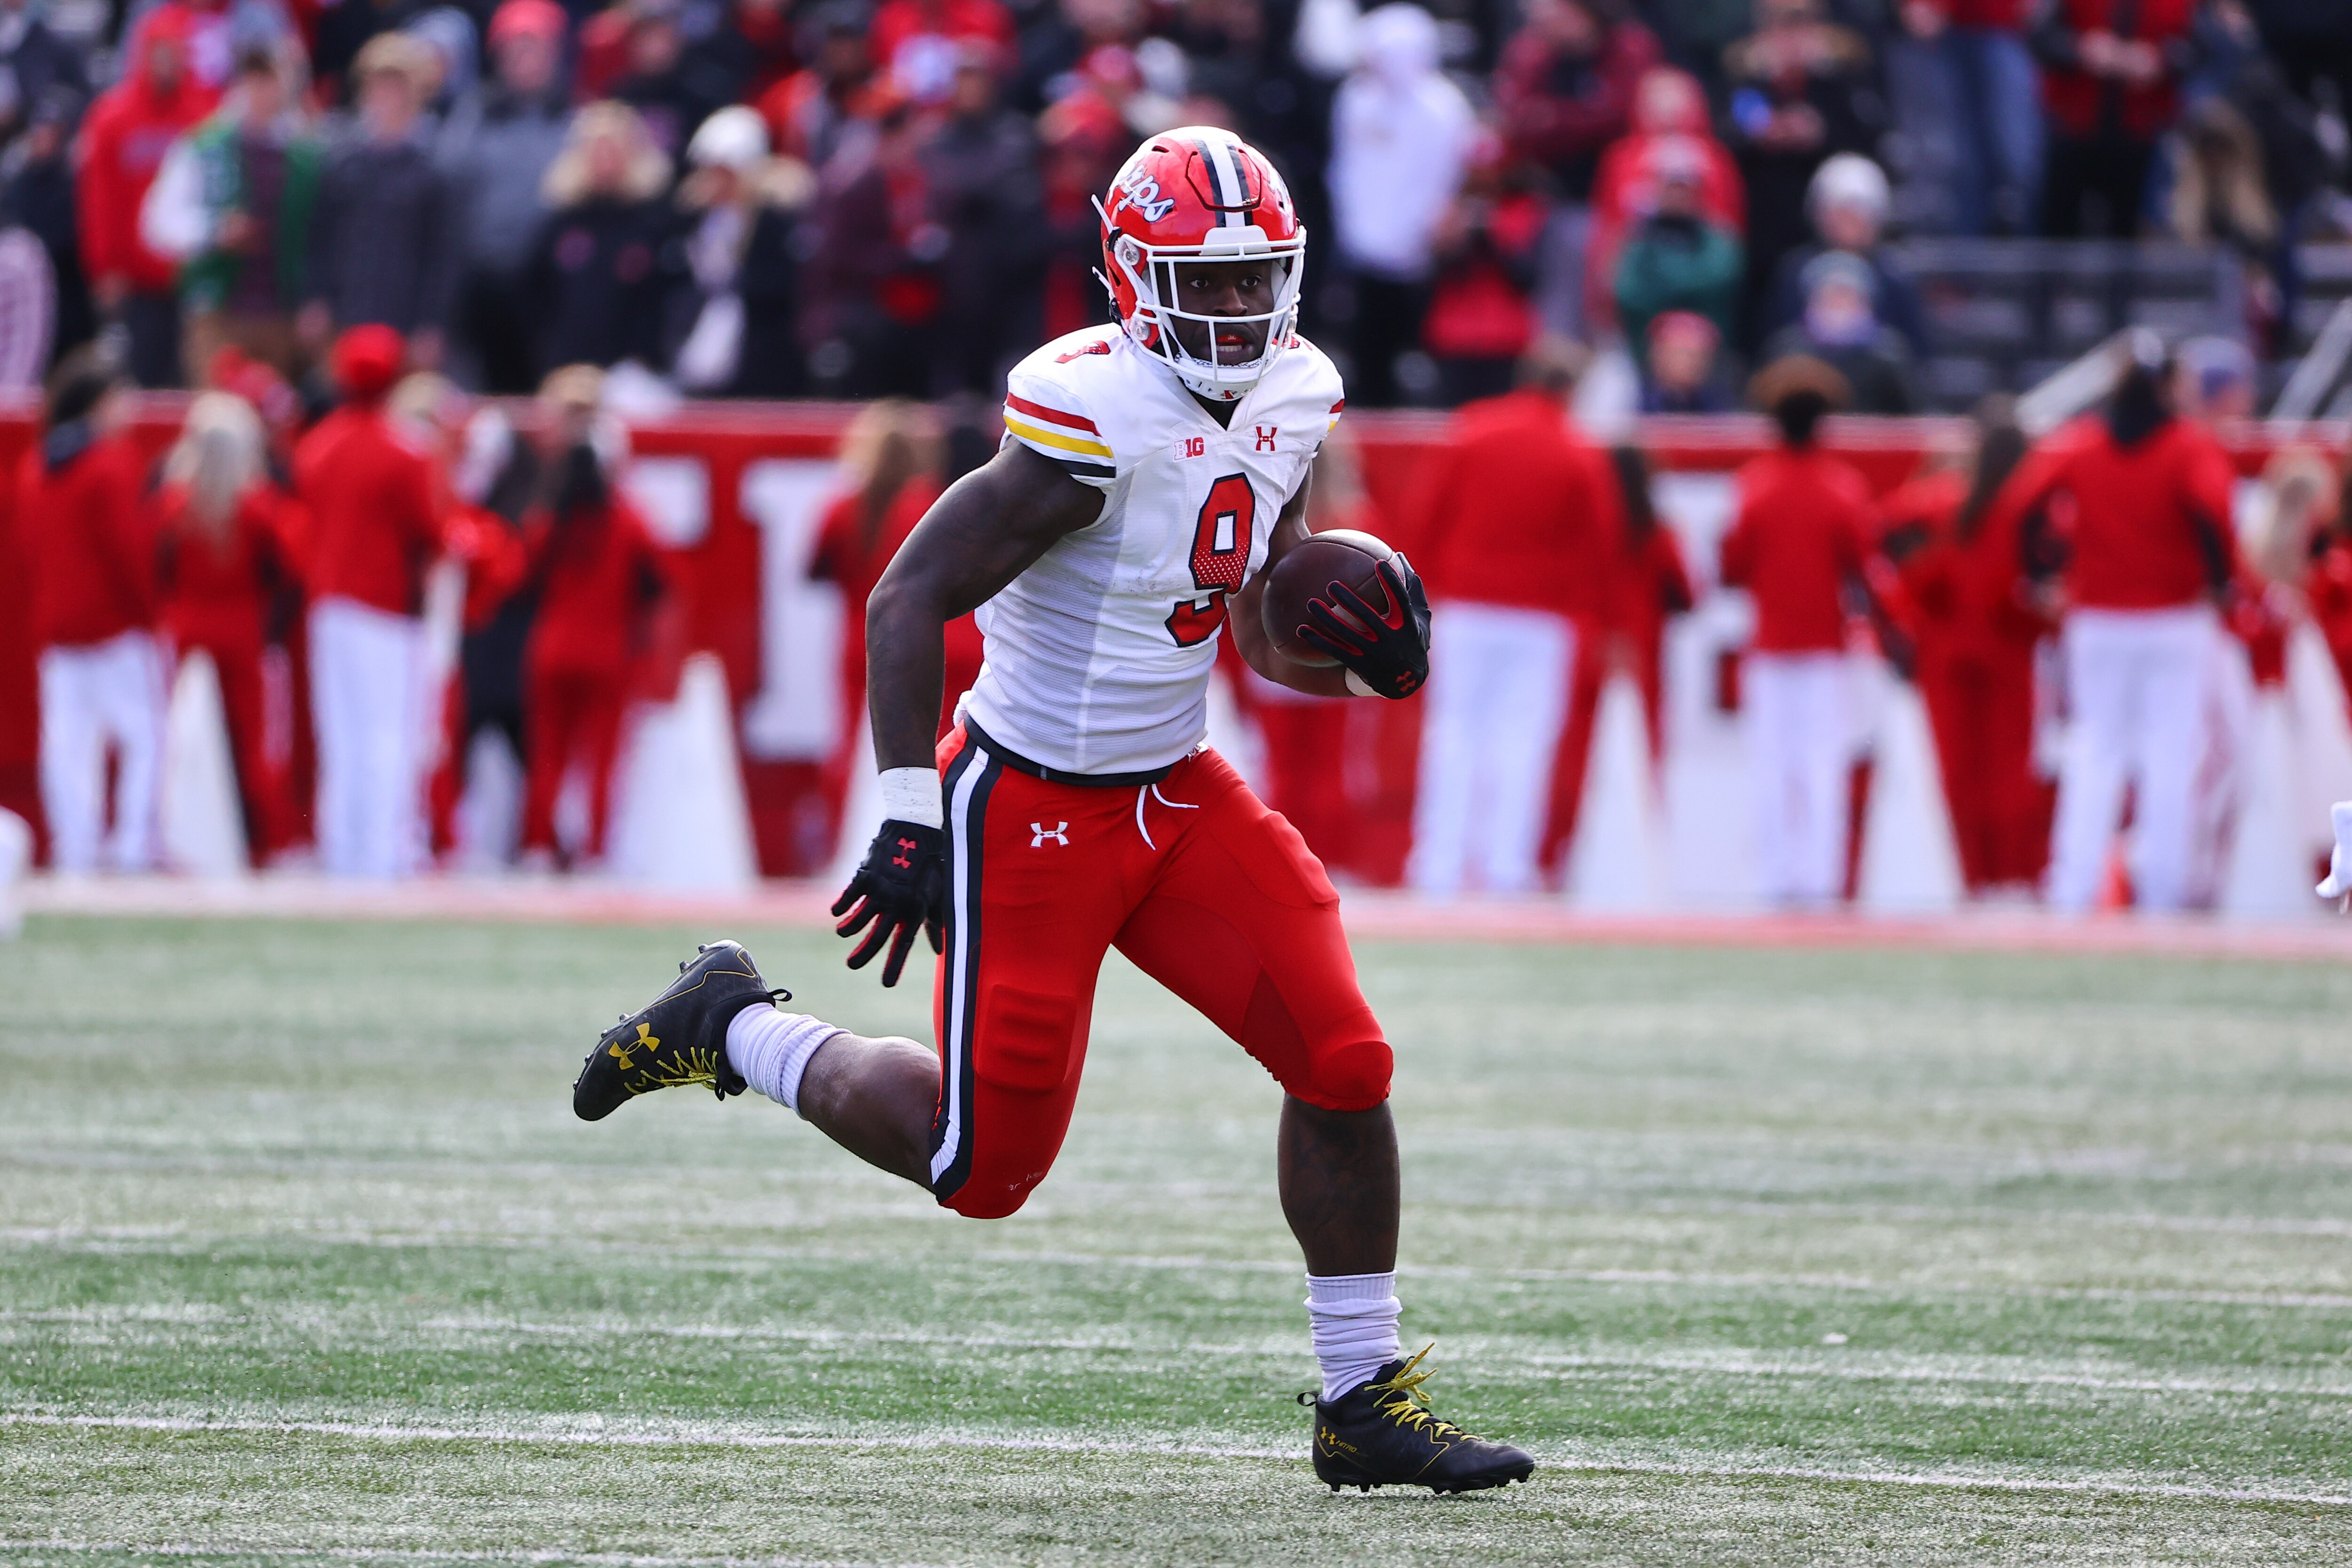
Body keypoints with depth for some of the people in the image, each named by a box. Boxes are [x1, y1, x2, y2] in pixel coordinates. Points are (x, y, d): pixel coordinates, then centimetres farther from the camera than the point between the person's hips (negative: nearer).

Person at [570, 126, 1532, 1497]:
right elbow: (912, 599, -21)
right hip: (1032, 809, -7)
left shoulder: (1290, 403, 2)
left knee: (1345, 1066, -6)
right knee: (982, 1167, -1)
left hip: (1178, 791, 7)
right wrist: (910, 819, -24)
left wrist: (1348, 649, -8)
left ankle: (1365, 1404, 6)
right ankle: (732, 1029, 24)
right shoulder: (1093, 417, -23)